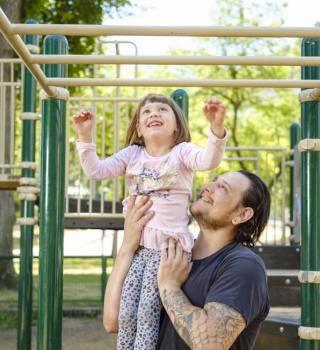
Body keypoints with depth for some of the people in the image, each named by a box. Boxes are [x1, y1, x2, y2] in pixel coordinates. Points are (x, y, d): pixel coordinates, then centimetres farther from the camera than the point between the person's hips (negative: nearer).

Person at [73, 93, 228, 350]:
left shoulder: (182, 152, 1)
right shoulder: (132, 155, 11)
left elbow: (209, 160, -19)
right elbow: (96, 170, 6)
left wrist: (216, 127, -37)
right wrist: (85, 136, -4)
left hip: (169, 244, -3)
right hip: (136, 242, 3)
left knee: (148, 310, -10)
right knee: (126, 311, -3)